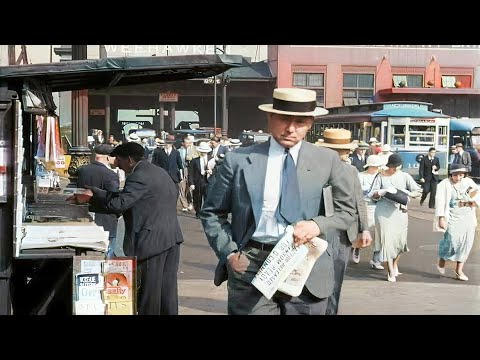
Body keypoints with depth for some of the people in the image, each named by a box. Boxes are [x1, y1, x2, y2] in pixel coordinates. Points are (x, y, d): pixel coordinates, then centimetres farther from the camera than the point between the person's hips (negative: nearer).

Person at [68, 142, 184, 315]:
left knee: (149, 291, 0)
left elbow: (119, 203, -22)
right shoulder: (158, 171, 16)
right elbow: (125, 196, 16)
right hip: (172, 238, 9)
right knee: (167, 290, 13)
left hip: (153, 241, -9)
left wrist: (90, 198, -10)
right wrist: (95, 193, 11)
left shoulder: (139, 176, -15)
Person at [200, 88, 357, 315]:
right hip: (250, 265, -1)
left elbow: (347, 210, 12)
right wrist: (230, 253, -4)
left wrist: (318, 224, -8)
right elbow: (211, 213, 9)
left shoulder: (327, 160, 3)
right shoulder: (239, 160, 2)